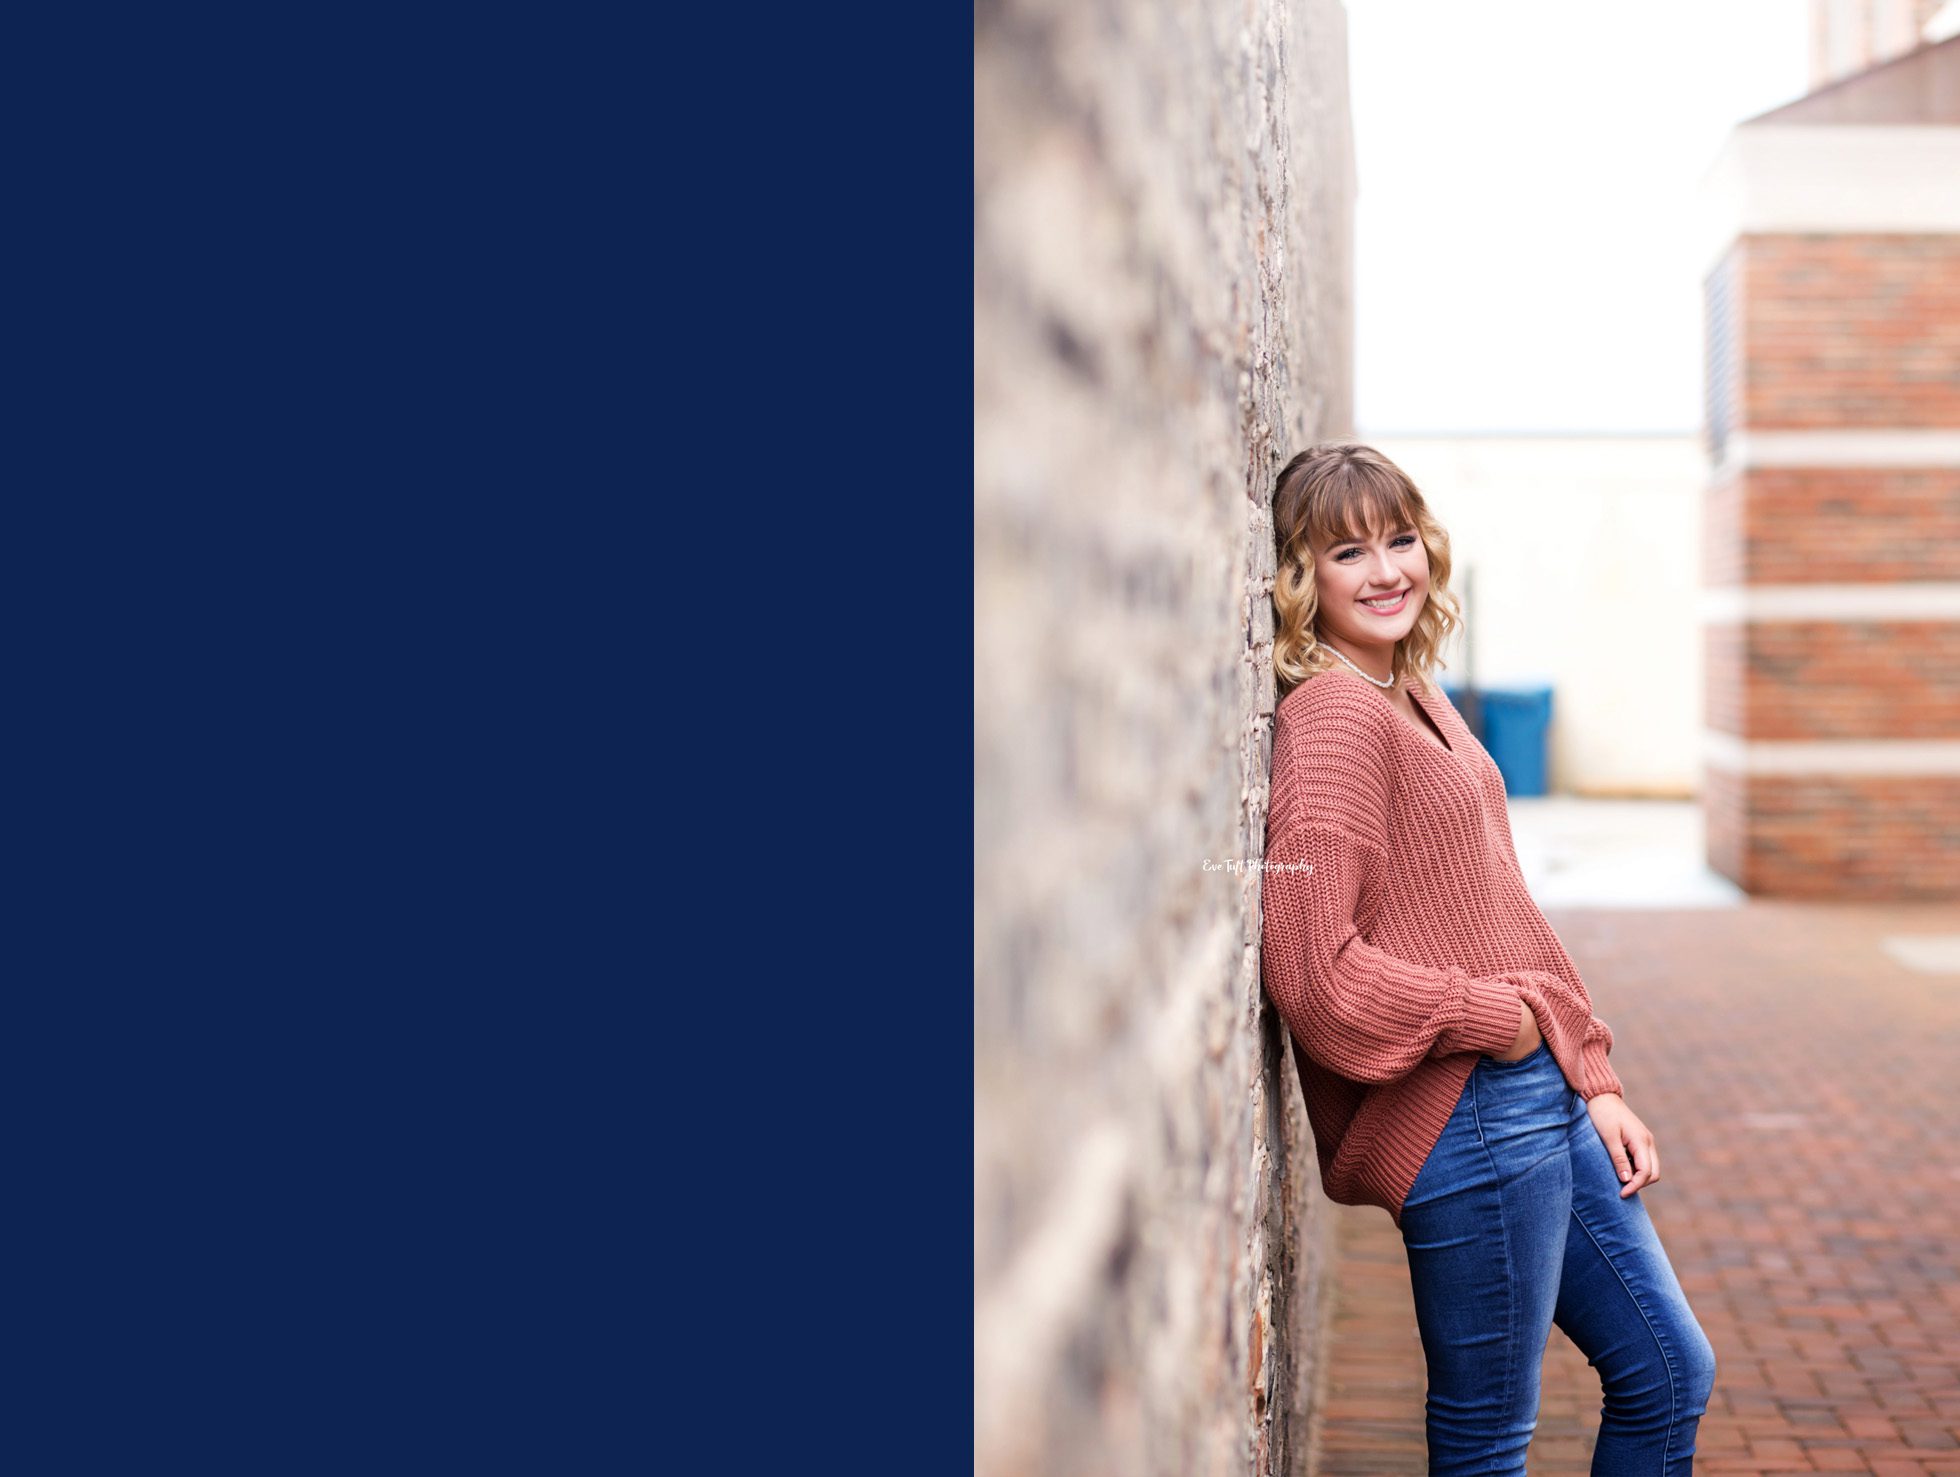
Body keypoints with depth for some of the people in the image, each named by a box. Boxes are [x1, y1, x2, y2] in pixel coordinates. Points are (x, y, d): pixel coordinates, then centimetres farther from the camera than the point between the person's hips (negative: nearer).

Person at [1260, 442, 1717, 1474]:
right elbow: (1313, 966, -25)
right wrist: (1498, 1021, -14)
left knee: (1668, 1372, 18)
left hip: (1543, 1100, 10)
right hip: (1465, 1117, -9)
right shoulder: (1332, 714, -15)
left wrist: (1594, 1081, 12)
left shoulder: (1419, 700, 14)